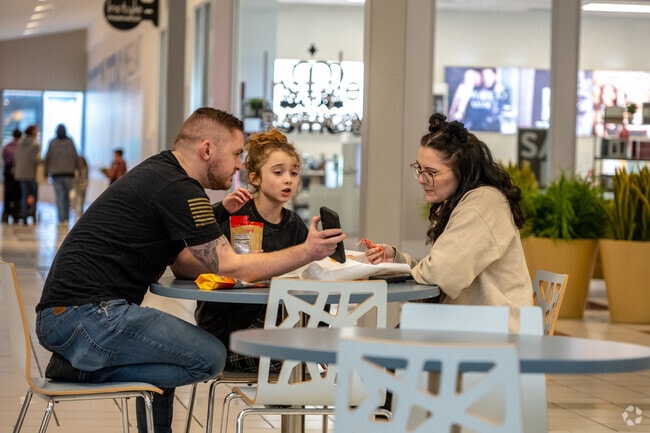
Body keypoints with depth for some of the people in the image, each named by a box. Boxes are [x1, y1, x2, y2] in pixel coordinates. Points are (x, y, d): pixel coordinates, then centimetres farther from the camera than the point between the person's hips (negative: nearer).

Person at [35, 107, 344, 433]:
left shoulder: (158, 173, 17)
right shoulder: (178, 190, -13)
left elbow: (183, 262, 19)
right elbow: (230, 268, -11)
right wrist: (307, 253, -6)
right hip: (86, 314, -11)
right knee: (209, 357, -12)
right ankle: (86, 368, -9)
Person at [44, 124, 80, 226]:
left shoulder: (52, 143, -2)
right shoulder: (70, 142, -1)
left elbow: (47, 157, 0)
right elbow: (76, 157, -1)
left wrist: (46, 170, 10)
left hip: (56, 174, -1)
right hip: (69, 173, 1)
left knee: (59, 197, 0)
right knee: (67, 197, 10)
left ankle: (61, 220, -6)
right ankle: (66, 219, 6)